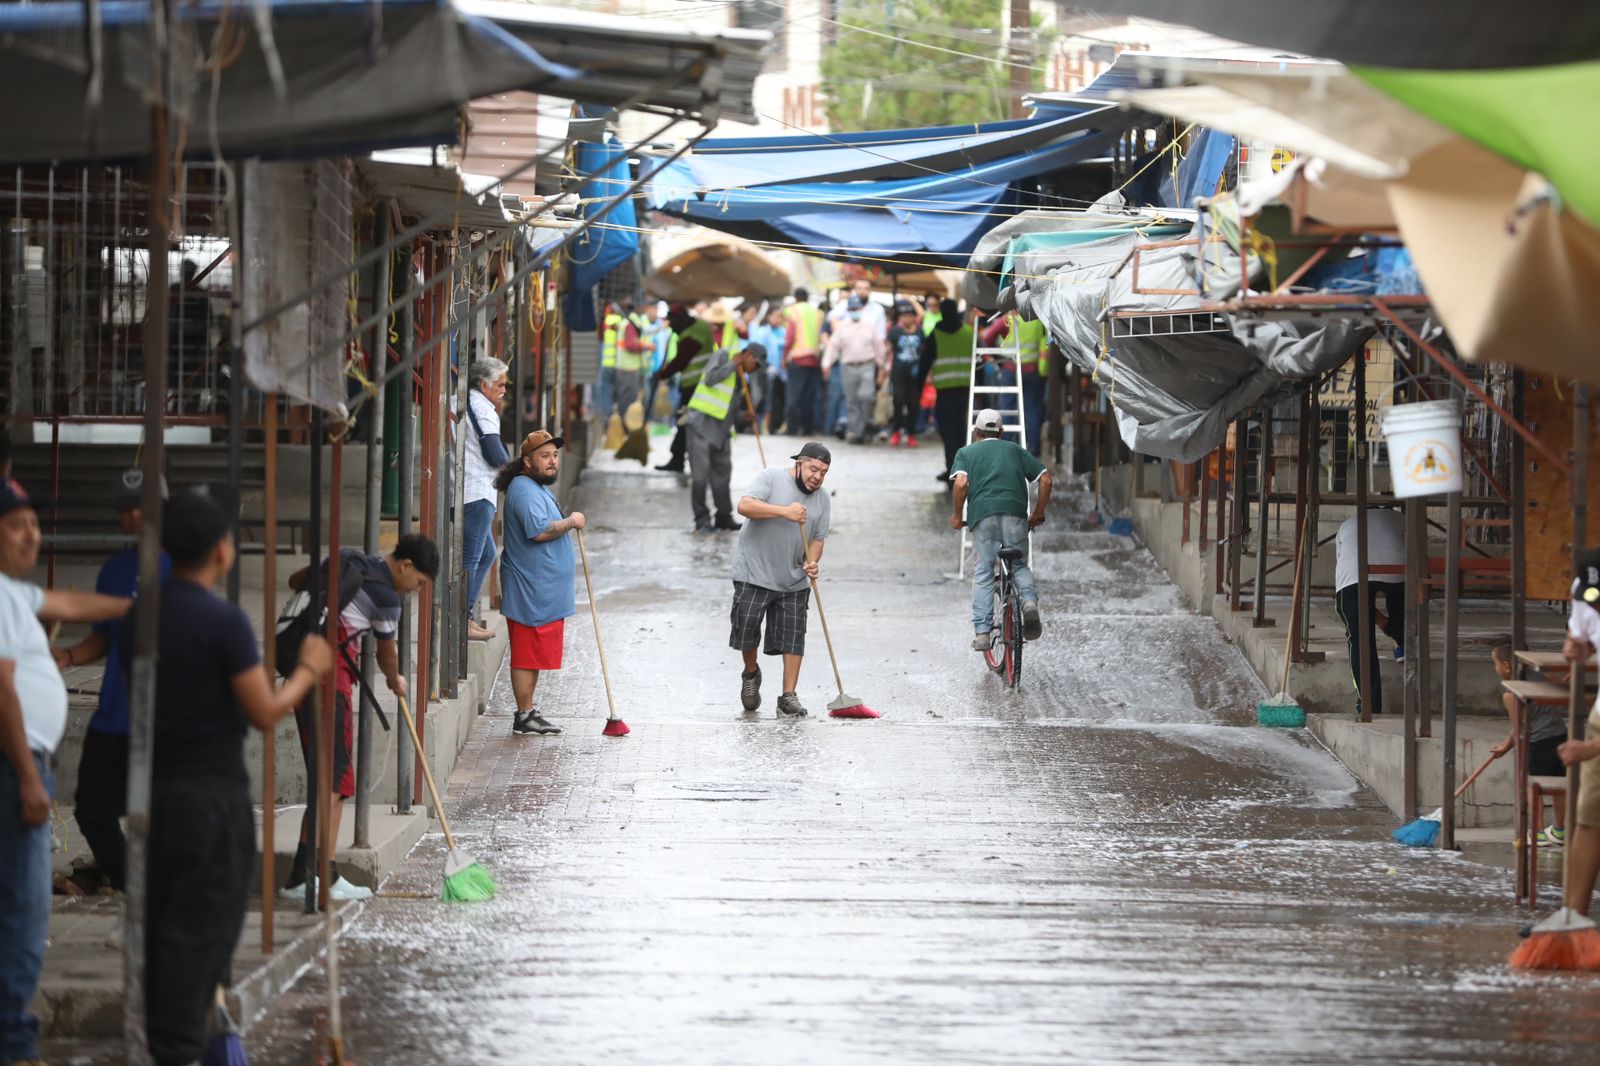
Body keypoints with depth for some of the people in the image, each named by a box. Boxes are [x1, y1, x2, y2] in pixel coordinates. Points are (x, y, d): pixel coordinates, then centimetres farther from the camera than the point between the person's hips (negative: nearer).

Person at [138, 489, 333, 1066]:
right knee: (201, 928, 0)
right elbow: (265, 713, -15)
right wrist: (308, 670, -1)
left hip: (154, 785, 7)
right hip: (211, 791, -7)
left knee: (160, 921, 15)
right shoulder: (224, 621, -17)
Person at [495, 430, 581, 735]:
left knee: (534, 656, 13)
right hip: (530, 592, -11)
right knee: (527, 655, -6)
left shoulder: (540, 489, 19)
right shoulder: (524, 490, -16)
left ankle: (527, 713, 18)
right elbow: (540, 530, -29)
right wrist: (572, 521, -15)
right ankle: (524, 715, -3)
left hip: (546, 593, 11)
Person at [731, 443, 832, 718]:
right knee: (746, 627, -3)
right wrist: (784, 512, -29)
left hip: (793, 582, 4)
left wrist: (812, 562, -9)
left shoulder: (822, 500, 9)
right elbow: (745, 506, -21)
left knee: (793, 638, -1)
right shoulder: (771, 478, -7)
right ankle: (751, 674, 26)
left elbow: (818, 538, 12)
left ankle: (788, 697, 4)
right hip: (754, 575, -4)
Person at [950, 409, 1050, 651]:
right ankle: (1030, 600, -15)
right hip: (1015, 511, 1)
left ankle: (982, 632, -4)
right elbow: (1045, 479, 14)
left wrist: (957, 516, 10)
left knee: (982, 574, 4)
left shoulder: (966, 453, 19)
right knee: (1019, 565, 16)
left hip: (982, 515, -1)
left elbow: (961, 484, -2)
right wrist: (1038, 514, 23)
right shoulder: (1015, 450, 24)